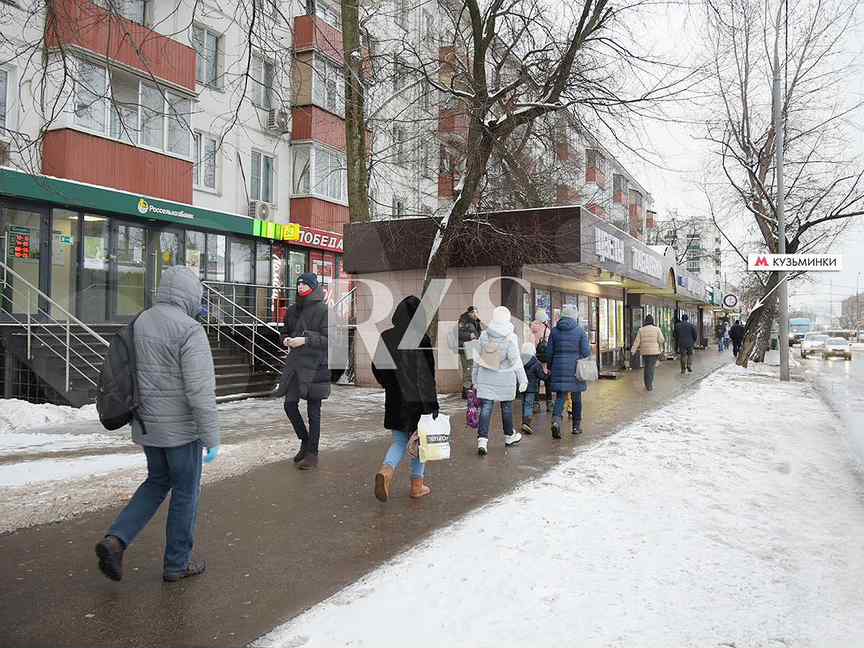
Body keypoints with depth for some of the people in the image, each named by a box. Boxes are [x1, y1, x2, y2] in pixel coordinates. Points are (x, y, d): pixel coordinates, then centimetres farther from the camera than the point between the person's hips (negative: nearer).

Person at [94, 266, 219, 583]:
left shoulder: (139, 323, 4)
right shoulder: (190, 330, -20)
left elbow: (131, 372, 12)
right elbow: (200, 390, -23)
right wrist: (212, 437, -17)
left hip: (147, 423, 7)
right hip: (181, 427, -7)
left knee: (157, 482, 24)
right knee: (185, 492, 10)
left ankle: (116, 539, 10)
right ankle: (177, 563, 23)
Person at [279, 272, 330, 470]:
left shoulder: (323, 310, -9)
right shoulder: (293, 310, 10)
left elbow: (329, 339, -14)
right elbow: (285, 332, 21)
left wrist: (305, 340, -22)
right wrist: (286, 339, -2)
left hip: (315, 366, -6)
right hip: (295, 363, 6)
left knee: (313, 411, 2)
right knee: (290, 404, 7)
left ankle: (312, 454, 13)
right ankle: (305, 442, 28)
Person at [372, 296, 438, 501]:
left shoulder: (386, 337, -2)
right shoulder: (421, 338, -12)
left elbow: (376, 367, 3)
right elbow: (429, 372, -12)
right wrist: (433, 402, -9)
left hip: (396, 399, 3)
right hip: (419, 397, -3)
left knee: (399, 441, 14)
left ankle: (386, 471, -14)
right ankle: (417, 485, 22)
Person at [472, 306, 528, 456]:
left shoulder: (484, 335, -1)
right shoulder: (510, 337, -11)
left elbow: (477, 358, 5)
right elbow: (515, 360, -12)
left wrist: (475, 378, 16)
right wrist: (523, 379, -4)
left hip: (485, 377, 2)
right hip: (505, 378, -2)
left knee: (485, 408, 0)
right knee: (506, 407, 15)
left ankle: (482, 439, -11)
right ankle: (509, 436, 32)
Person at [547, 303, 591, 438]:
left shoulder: (554, 331, 1)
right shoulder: (580, 331, -5)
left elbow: (550, 351, 3)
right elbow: (586, 351, -7)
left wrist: (550, 367, 15)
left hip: (559, 367, 1)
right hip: (575, 369, -1)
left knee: (560, 396, 3)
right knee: (576, 397, 13)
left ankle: (556, 419, -21)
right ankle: (576, 425, 22)